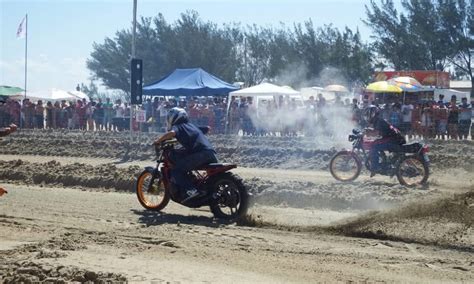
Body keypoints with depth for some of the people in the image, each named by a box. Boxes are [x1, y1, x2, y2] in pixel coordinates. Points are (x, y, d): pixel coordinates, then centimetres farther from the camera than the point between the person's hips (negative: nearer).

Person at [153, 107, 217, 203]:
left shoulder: (177, 126, 11)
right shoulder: (191, 125, 33)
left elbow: (172, 133, -14)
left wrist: (159, 140, 1)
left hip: (200, 153, -7)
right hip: (211, 152, 8)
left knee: (176, 171, -5)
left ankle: (191, 190, -23)